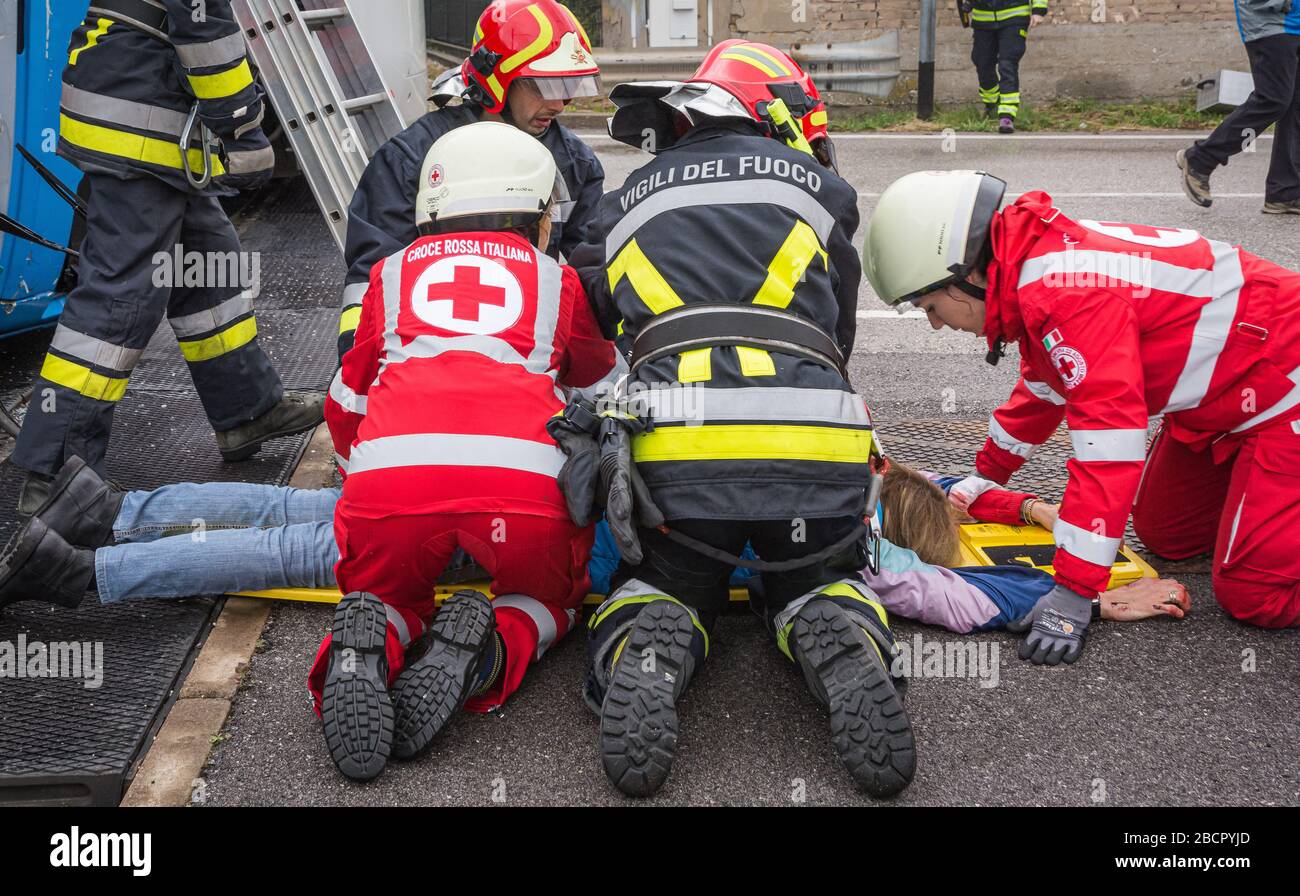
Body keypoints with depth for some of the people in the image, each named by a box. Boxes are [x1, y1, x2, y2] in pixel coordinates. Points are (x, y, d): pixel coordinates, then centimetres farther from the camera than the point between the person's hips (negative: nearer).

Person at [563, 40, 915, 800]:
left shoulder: (626, 204, 24)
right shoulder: (821, 188, 20)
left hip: (676, 450, 1)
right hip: (815, 448, 0)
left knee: (664, 589, 26)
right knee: (816, 585, 27)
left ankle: (646, 664, -9)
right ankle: (847, 656, -8)